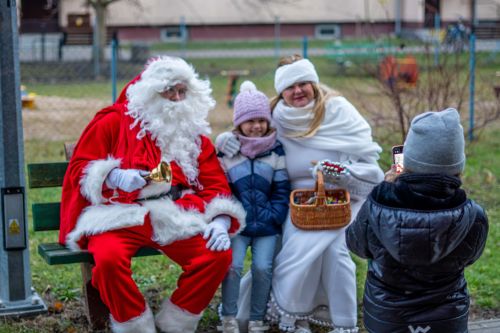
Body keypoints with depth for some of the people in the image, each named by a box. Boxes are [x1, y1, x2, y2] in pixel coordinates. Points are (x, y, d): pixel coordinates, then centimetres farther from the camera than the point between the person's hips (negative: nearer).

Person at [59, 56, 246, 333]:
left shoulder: (194, 132, 19)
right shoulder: (114, 121, 9)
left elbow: (215, 183, 12)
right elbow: (79, 167, 5)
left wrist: (220, 221, -7)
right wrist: (115, 176, -16)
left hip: (176, 217, 3)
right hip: (120, 215, -2)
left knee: (219, 255, -22)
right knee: (109, 258, -35)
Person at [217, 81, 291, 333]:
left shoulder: (276, 151, 4)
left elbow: (282, 190, 3)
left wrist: (271, 218, -8)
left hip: (267, 226, 1)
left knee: (262, 268, -11)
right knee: (232, 265, -16)